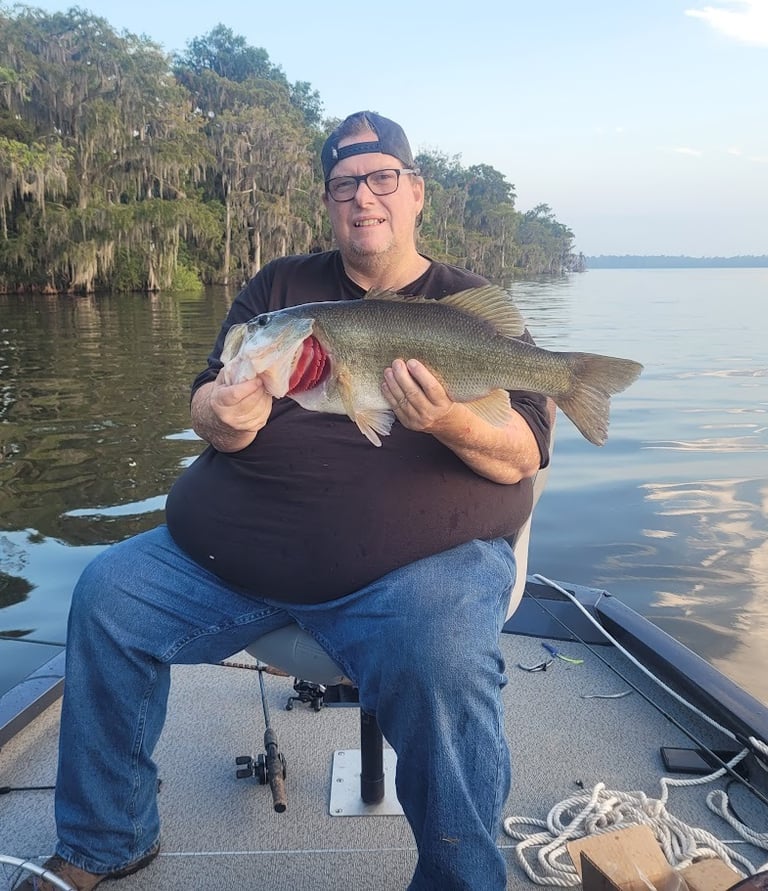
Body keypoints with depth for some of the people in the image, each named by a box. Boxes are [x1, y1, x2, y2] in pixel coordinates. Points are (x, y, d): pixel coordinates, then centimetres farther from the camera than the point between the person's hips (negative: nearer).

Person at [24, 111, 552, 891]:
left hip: (416, 557, -3)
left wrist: (452, 423, -24)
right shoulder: (281, 285, 15)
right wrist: (224, 416, -14)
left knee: (442, 665, -33)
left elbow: (524, 459, -2)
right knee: (106, 598, -7)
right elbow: (205, 402, 11)